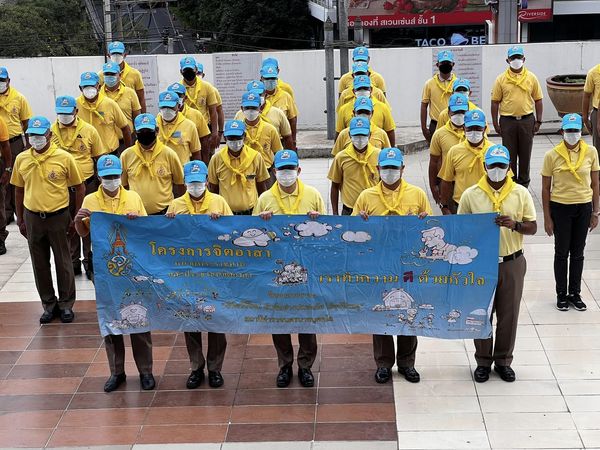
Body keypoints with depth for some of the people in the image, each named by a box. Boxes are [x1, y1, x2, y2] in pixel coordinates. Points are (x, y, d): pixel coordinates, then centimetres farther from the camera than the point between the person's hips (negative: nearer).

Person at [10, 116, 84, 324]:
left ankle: (66, 304, 20)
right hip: (32, 218, 3)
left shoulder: (64, 158, -8)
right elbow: (19, 190, 12)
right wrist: (20, 219, 11)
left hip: (58, 217, -3)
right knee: (40, 264, 11)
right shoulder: (21, 159, 1)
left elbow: (79, 188, -1)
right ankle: (49, 304, 24)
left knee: (63, 262, 6)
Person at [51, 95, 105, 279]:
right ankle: (73, 262, 24)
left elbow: (100, 158, 5)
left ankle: (89, 262, 20)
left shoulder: (89, 130, -2)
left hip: (87, 183, -1)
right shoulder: (51, 132, 0)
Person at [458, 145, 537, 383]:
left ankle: (503, 361, 26)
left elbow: (532, 228, 0)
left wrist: (514, 224, -18)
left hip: (512, 262, 1)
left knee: (509, 314, 9)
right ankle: (483, 361, 23)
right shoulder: (471, 195, -3)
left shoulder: (521, 193, -1)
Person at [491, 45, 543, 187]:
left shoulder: (531, 78, 3)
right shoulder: (501, 79, 0)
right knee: (509, 154, 6)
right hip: (507, 121, -1)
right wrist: (495, 123, -3)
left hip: (527, 120, 1)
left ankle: (523, 182, 21)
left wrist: (538, 121, 1)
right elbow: (495, 102, 1)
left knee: (525, 153, 8)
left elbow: (538, 100, 6)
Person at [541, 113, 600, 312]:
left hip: (583, 207, 2)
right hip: (560, 207, -2)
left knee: (578, 253, 12)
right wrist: (547, 217, -4)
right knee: (562, 252, 8)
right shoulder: (552, 155, -8)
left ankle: (575, 293, 24)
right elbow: (546, 188, -3)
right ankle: (561, 294, 20)